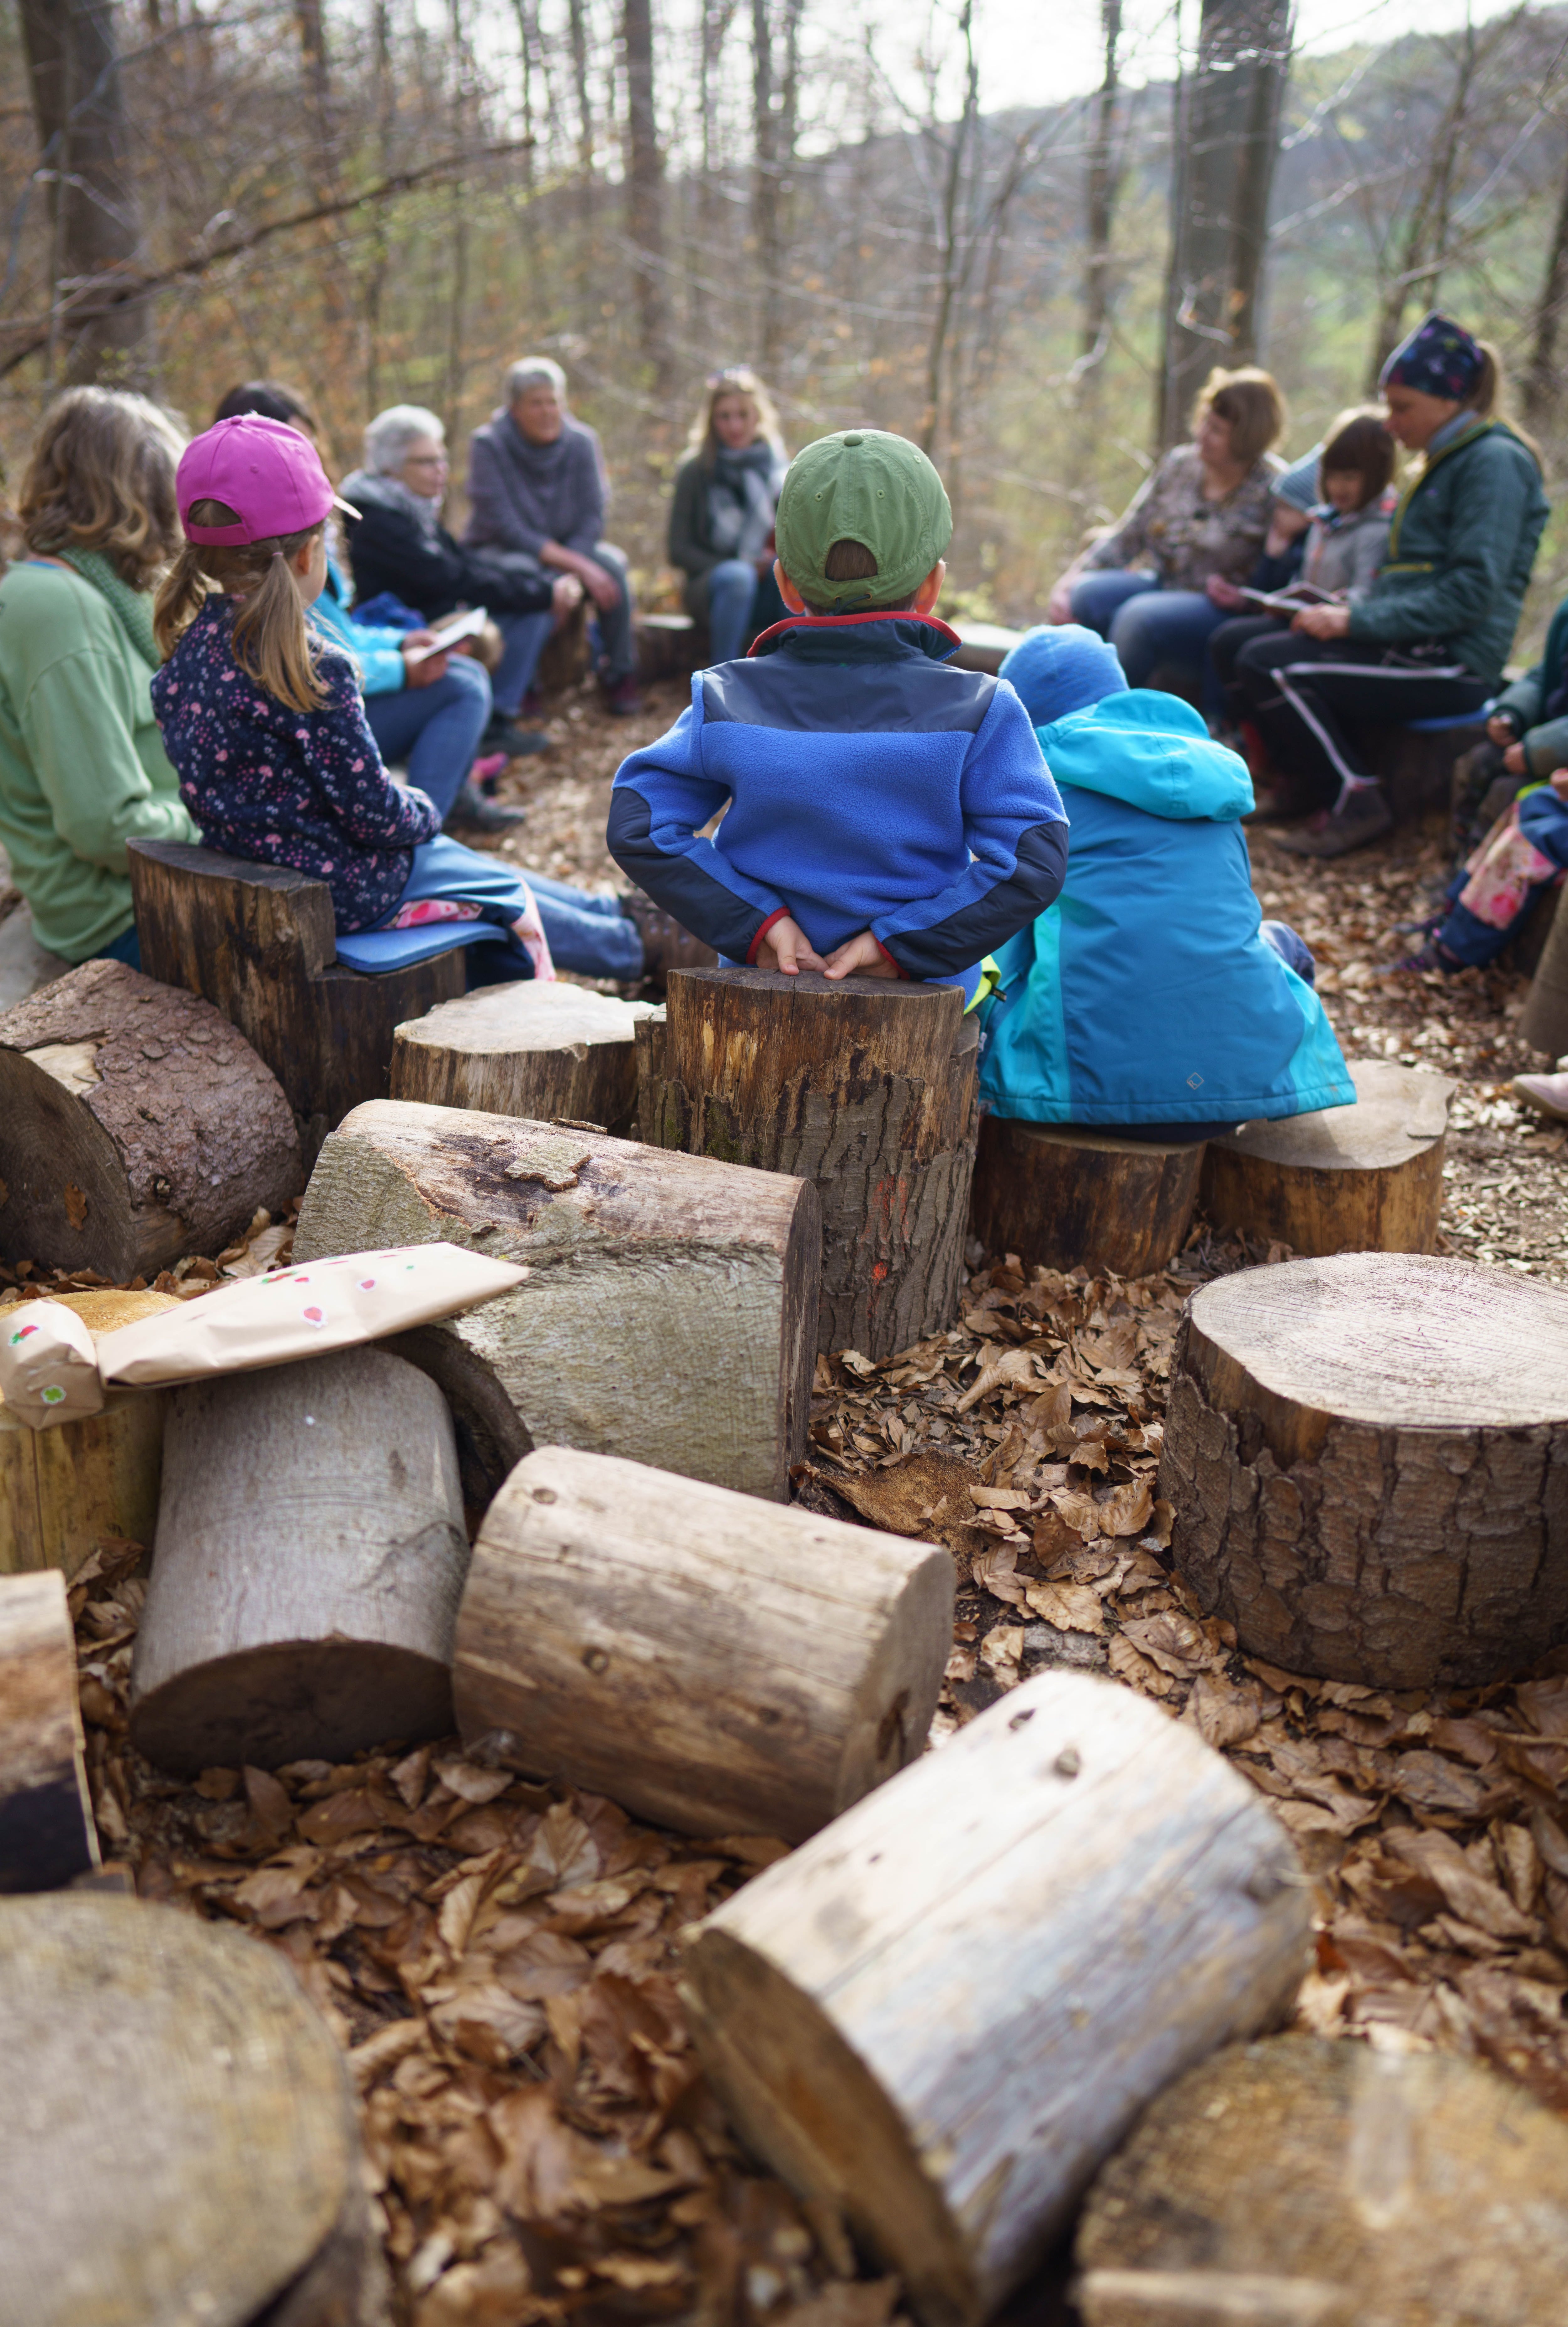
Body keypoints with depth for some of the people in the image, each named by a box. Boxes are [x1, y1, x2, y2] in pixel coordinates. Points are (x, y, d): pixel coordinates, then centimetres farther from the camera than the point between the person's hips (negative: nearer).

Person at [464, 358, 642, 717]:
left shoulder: (581, 442, -6)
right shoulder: (488, 445, -17)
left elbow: (593, 518, -8)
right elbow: (506, 527, -23)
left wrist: (569, 575, -26)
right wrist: (575, 564, -32)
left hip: (567, 546, 4)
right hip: (498, 552, -3)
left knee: (612, 565, -26)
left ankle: (620, 674, -10)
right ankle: (502, 704, -28)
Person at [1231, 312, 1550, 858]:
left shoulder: (1496, 461, -9)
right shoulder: (1444, 462, 20)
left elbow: (1473, 593, -19)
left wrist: (1356, 622, -19)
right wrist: (1344, 613, 3)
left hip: (1454, 663, -9)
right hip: (1419, 647, 9)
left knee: (1268, 668, -19)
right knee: (1257, 655, 0)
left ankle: (1353, 804, -8)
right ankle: (1326, 793, 4)